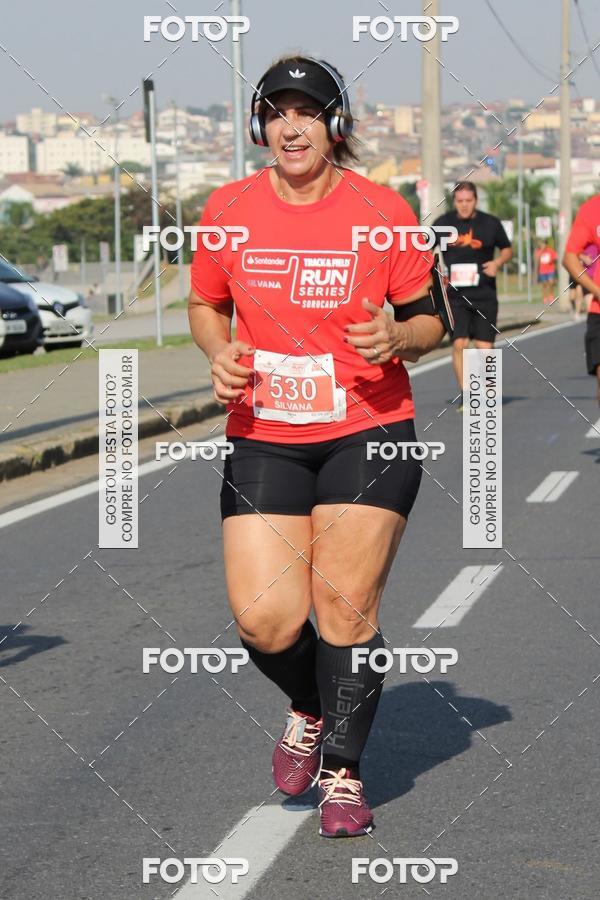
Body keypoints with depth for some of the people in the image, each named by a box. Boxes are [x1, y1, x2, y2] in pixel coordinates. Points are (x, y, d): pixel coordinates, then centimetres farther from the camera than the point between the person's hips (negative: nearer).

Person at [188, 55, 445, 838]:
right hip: (263, 438, 2)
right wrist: (221, 352, -3)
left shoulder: (383, 211, -3)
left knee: (345, 605, -7)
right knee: (265, 620, -8)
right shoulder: (228, 210, 2)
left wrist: (398, 339, -17)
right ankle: (309, 707, 26)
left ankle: (343, 770, 12)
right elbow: (205, 304, 18)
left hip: (370, 433, -2)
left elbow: (430, 318, 5)